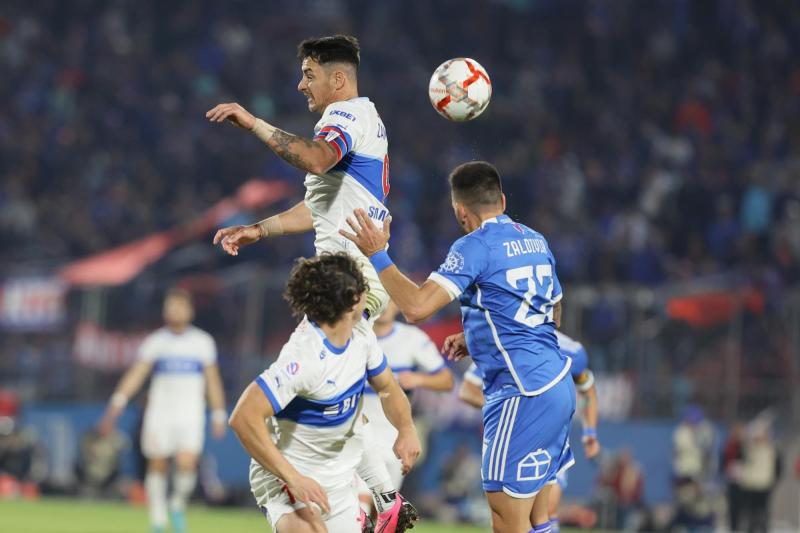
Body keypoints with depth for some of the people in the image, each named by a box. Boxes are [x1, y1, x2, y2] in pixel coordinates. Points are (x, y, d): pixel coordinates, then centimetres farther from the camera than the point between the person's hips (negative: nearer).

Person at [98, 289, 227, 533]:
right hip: (159, 412, 0)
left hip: (190, 415, 0)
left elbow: (213, 381, 13)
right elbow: (135, 375, -4)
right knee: (157, 467, -1)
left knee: (187, 464, -18)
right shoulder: (155, 342, 4)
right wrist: (116, 406, -15)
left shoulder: (203, 342, 7)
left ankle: (178, 505, 10)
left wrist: (219, 416, 11)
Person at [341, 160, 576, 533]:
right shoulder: (535, 240, 15)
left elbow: (416, 306, -19)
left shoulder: (476, 246, -11)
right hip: (557, 386, 9)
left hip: (523, 395, -9)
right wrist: (476, 339, 28)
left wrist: (377, 255, -8)